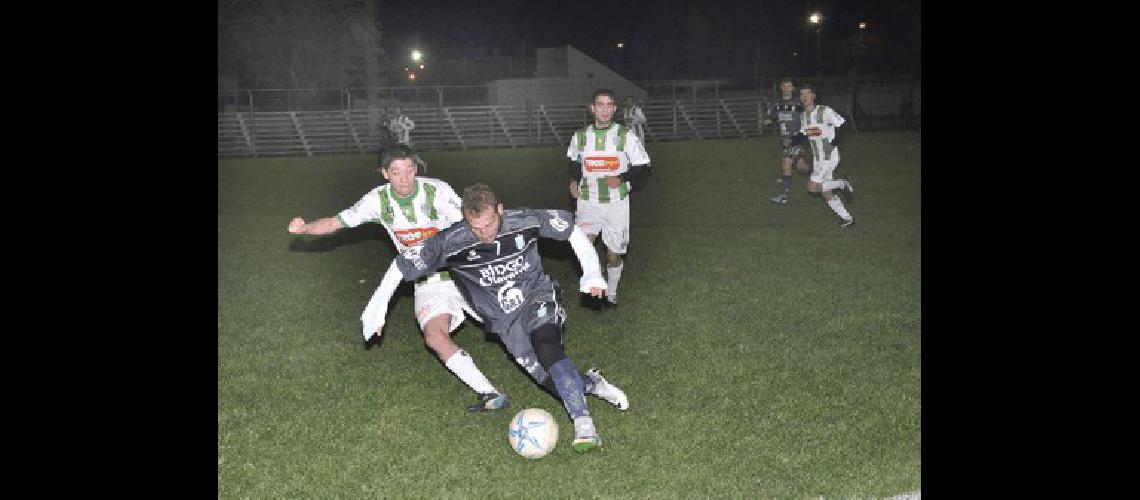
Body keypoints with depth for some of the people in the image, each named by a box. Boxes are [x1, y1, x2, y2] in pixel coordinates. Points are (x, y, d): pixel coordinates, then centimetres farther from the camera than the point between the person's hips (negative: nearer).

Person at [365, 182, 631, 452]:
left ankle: (584, 426, -30)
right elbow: (401, 266, -10)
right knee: (554, 383, -8)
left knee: (548, 351, -31)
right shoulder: (450, 244, -20)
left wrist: (592, 273, -6)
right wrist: (376, 311, -9)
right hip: (505, 319, 1)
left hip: (539, 298, -1)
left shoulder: (525, 221, -18)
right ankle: (592, 383, 22)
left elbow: (570, 227, -1)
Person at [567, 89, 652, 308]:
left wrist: (621, 178, -16)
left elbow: (642, 165, -1)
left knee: (614, 255, 7)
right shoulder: (580, 136, 2)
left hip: (616, 202, -1)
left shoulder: (625, 136, -5)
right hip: (587, 201, 1)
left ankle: (611, 293, 31)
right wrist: (574, 180, 4)